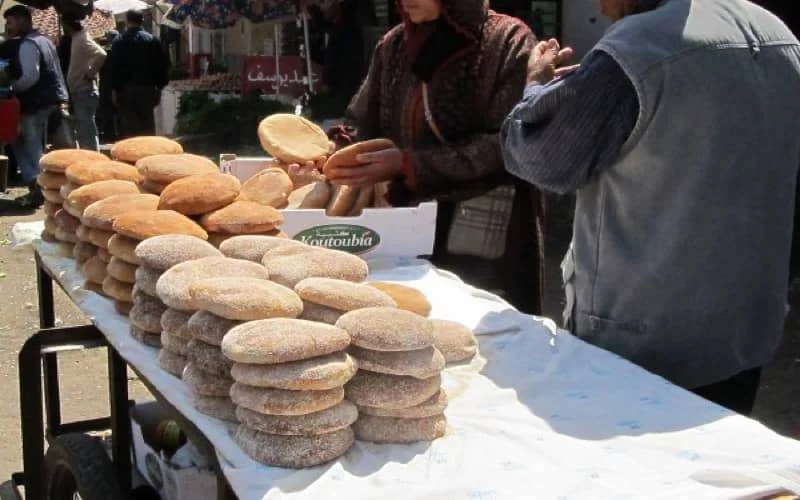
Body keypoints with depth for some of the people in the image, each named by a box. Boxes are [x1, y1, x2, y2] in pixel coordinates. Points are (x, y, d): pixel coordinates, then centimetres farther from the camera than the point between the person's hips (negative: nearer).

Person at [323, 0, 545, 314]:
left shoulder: (508, 42, -8)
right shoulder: (394, 45, 8)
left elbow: (504, 144, -15)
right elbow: (366, 127, 13)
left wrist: (409, 164, -19)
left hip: (484, 240, -4)